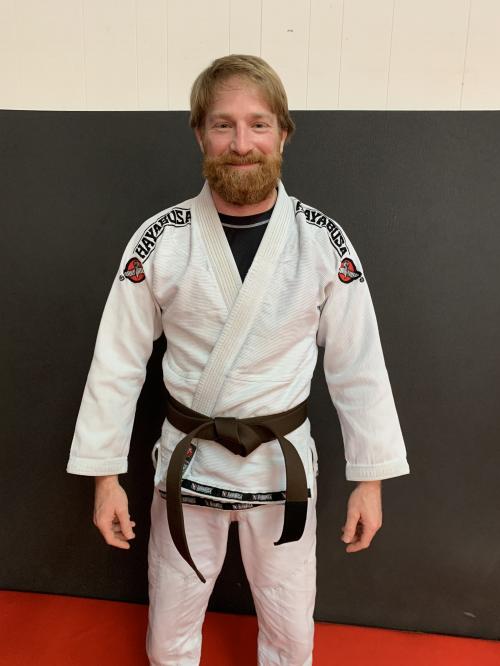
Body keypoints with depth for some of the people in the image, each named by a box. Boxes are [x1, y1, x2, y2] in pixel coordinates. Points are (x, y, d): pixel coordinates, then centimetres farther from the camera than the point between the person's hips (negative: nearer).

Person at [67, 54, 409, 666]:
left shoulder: (322, 240, -10)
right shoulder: (161, 239, -11)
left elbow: (357, 363, -5)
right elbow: (118, 361, -5)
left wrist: (370, 477, -1)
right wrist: (105, 474, -2)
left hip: (283, 461, 1)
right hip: (188, 461, 0)